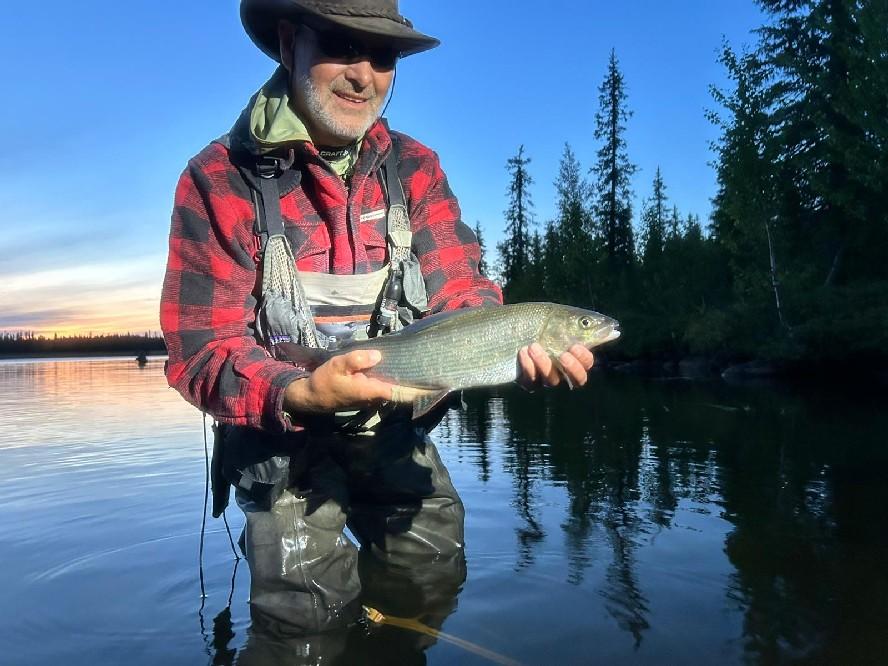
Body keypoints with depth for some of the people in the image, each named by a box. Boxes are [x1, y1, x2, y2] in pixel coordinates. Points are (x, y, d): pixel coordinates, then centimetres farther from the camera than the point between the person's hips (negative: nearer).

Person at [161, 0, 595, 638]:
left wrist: (523, 342, -33)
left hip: (392, 428, 4)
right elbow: (203, 347, -18)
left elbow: (461, 292, -10)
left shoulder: (416, 169, -1)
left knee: (434, 578, 3)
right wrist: (300, 392, -38)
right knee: (308, 613, -6)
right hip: (282, 430, -3)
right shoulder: (220, 178, -14)